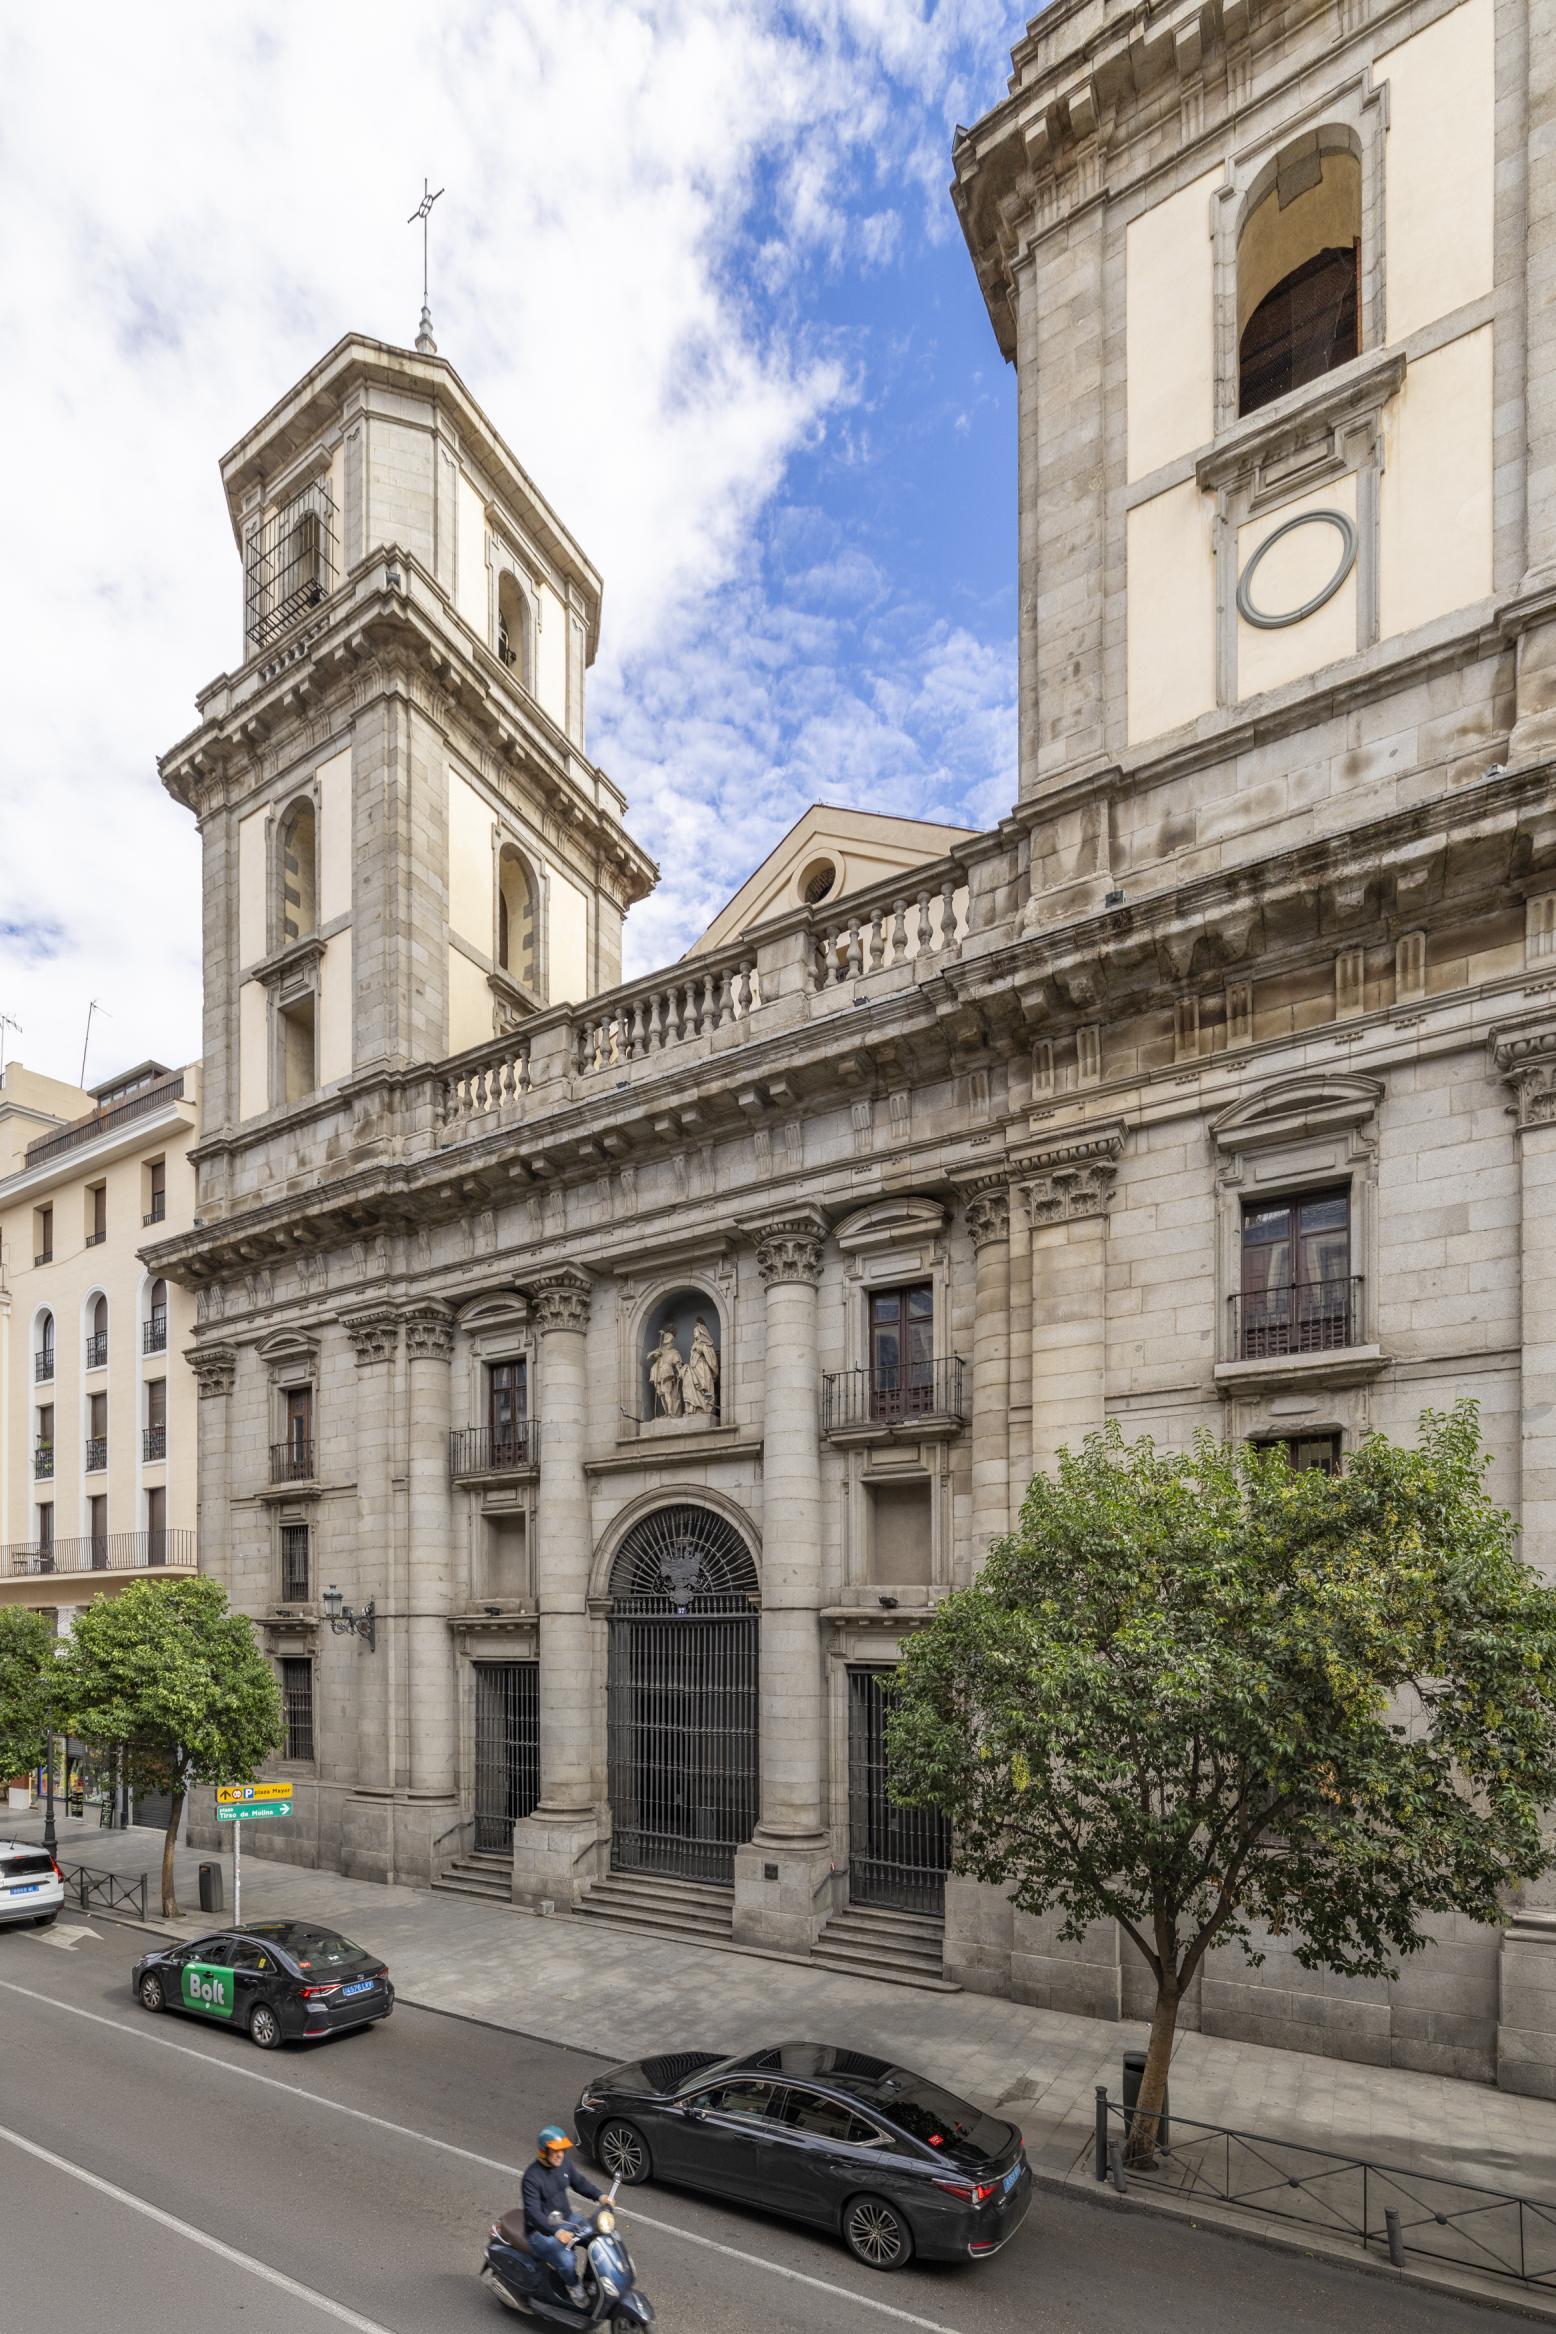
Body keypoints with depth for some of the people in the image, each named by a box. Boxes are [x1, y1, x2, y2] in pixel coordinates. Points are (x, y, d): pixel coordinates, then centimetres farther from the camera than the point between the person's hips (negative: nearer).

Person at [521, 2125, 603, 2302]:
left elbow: (579, 2182, 8)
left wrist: (600, 2195, -9)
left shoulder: (564, 2163, -3)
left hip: (564, 2221, 7)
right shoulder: (532, 2177, -24)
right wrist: (556, 2232, -42)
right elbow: (533, 2212, -30)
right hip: (540, 2231, -7)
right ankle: (574, 2285, 4)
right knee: (566, 2260, -28)